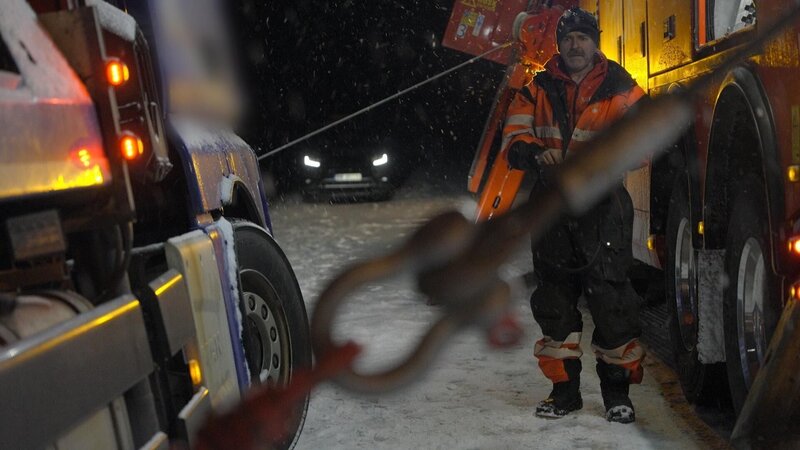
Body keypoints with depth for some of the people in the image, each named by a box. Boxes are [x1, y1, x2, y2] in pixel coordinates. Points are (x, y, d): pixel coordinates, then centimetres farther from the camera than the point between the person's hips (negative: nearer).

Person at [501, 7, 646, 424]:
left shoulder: (620, 88, 3)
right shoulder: (539, 89, 11)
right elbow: (515, 131, 4)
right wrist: (533, 153, -18)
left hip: (602, 204, -3)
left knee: (609, 293, -6)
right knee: (554, 295, 8)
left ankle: (617, 390, 9)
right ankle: (564, 388, 20)